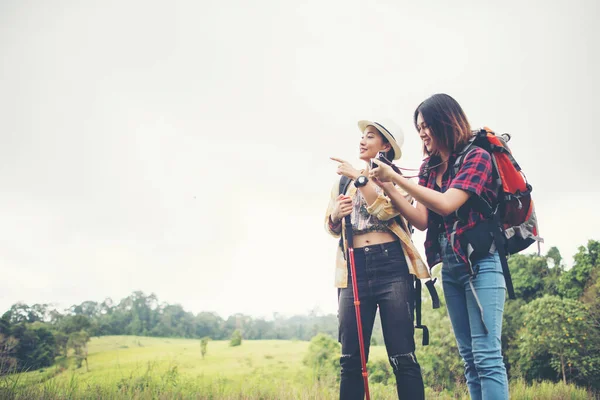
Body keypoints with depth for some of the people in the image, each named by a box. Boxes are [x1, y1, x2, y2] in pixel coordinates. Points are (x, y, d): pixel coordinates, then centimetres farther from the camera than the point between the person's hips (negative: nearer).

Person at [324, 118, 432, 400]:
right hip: (354, 269, 4)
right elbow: (331, 227, 17)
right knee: (351, 358, 1)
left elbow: (387, 210, -10)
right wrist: (337, 214, -4)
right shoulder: (343, 181, 20)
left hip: (391, 265, -3)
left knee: (402, 356, -5)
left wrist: (360, 178, -12)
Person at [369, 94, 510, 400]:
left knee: (487, 355, -10)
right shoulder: (430, 168, 10)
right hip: (449, 267, 7)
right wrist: (387, 188, -4)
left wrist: (396, 177, -17)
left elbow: (446, 204, -20)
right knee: (469, 357, 10)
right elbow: (422, 220, 4)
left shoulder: (476, 157, -8)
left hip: (481, 262, -7)